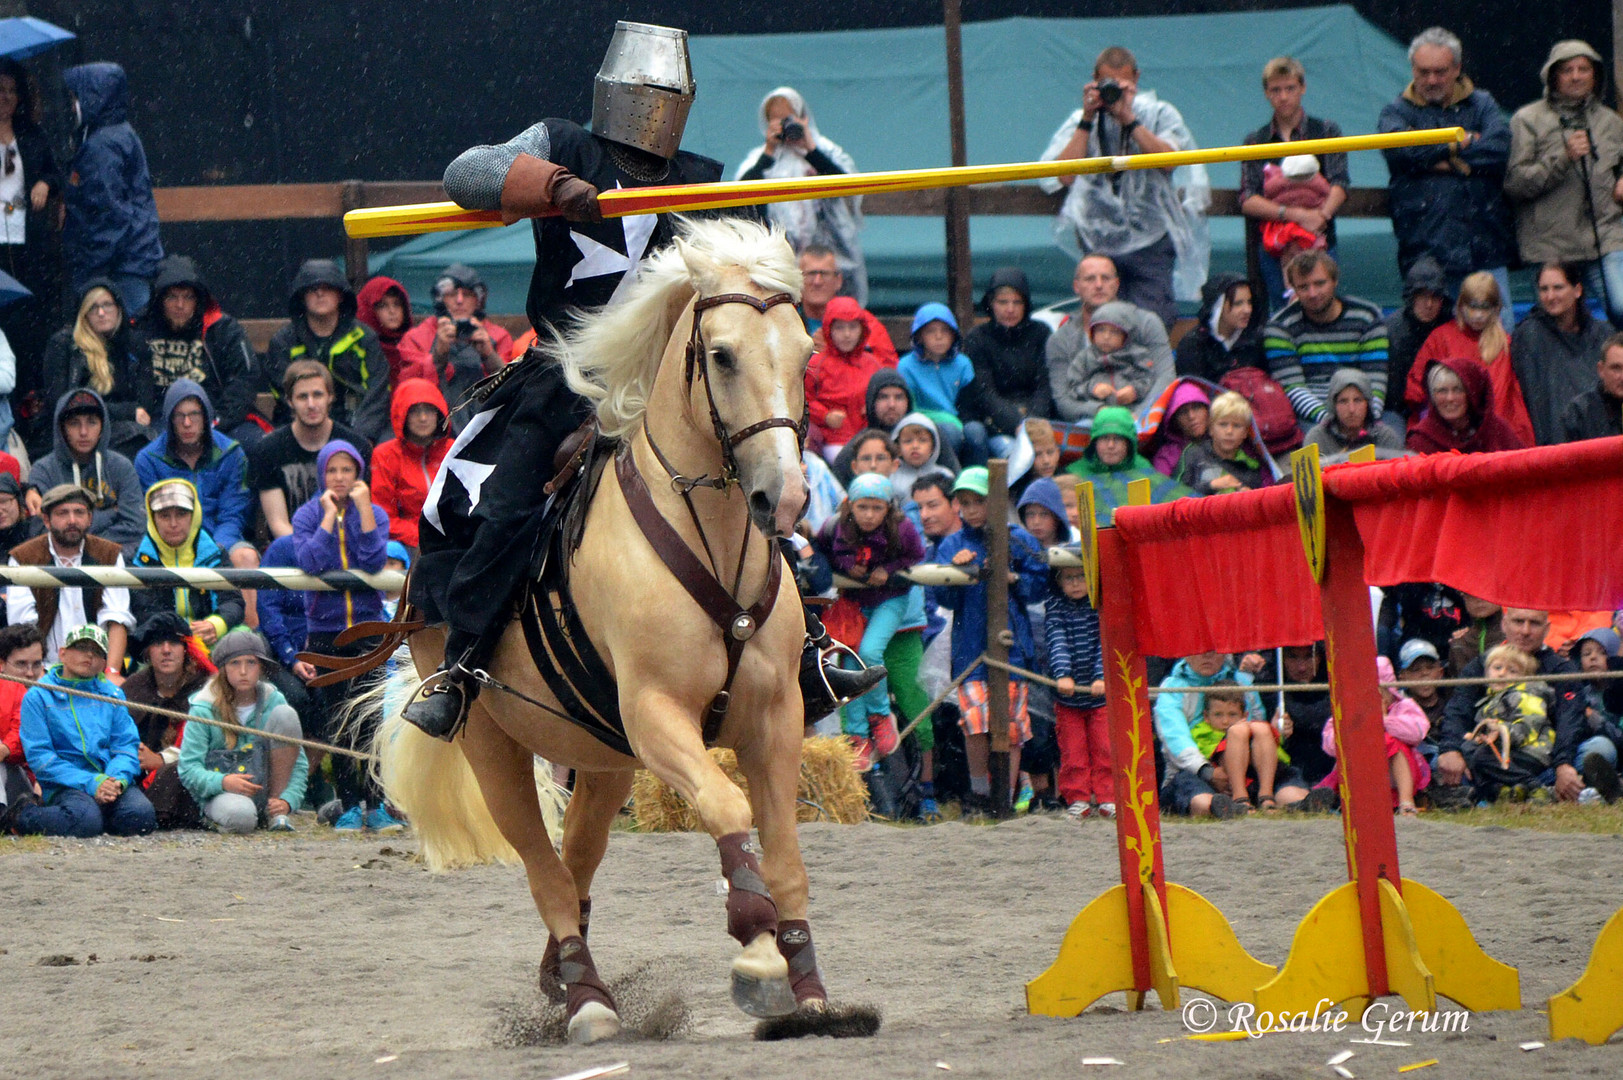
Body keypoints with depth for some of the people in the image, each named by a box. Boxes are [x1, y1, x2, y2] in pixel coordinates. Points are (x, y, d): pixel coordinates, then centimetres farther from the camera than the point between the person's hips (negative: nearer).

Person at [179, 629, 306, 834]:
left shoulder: (274, 701, 2)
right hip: (221, 793, -4)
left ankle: (278, 815, -11)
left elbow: (299, 764, 0)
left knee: (285, 715, -14)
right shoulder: (205, 709, -6)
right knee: (240, 816, -42)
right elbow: (188, 770, -9)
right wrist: (223, 782, -29)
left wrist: (287, 801, -19)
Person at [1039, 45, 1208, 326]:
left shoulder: (1159, 115, 7)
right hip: (1098, 243, 1)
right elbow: (1065, 176, -7)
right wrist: (1087, 121, -9)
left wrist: (1128, 119, -15)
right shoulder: (1080, 121, 9)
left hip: (1149, 239, -1)